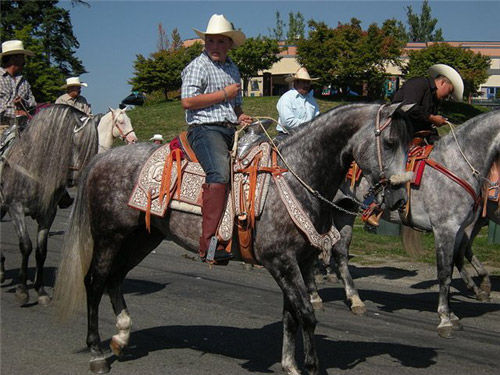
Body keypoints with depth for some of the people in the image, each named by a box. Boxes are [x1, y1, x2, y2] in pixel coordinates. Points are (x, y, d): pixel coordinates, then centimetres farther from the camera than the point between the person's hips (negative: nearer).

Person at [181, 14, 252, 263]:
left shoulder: (233, 69, 24)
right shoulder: (198, 66, 1)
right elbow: (187, 101, -12)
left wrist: (241, 116, 12)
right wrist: (224, 95, -8)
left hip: (232, 130, 8)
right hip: (205, 129, -8)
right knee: (219, 173, -32)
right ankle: (209, 244, -39)